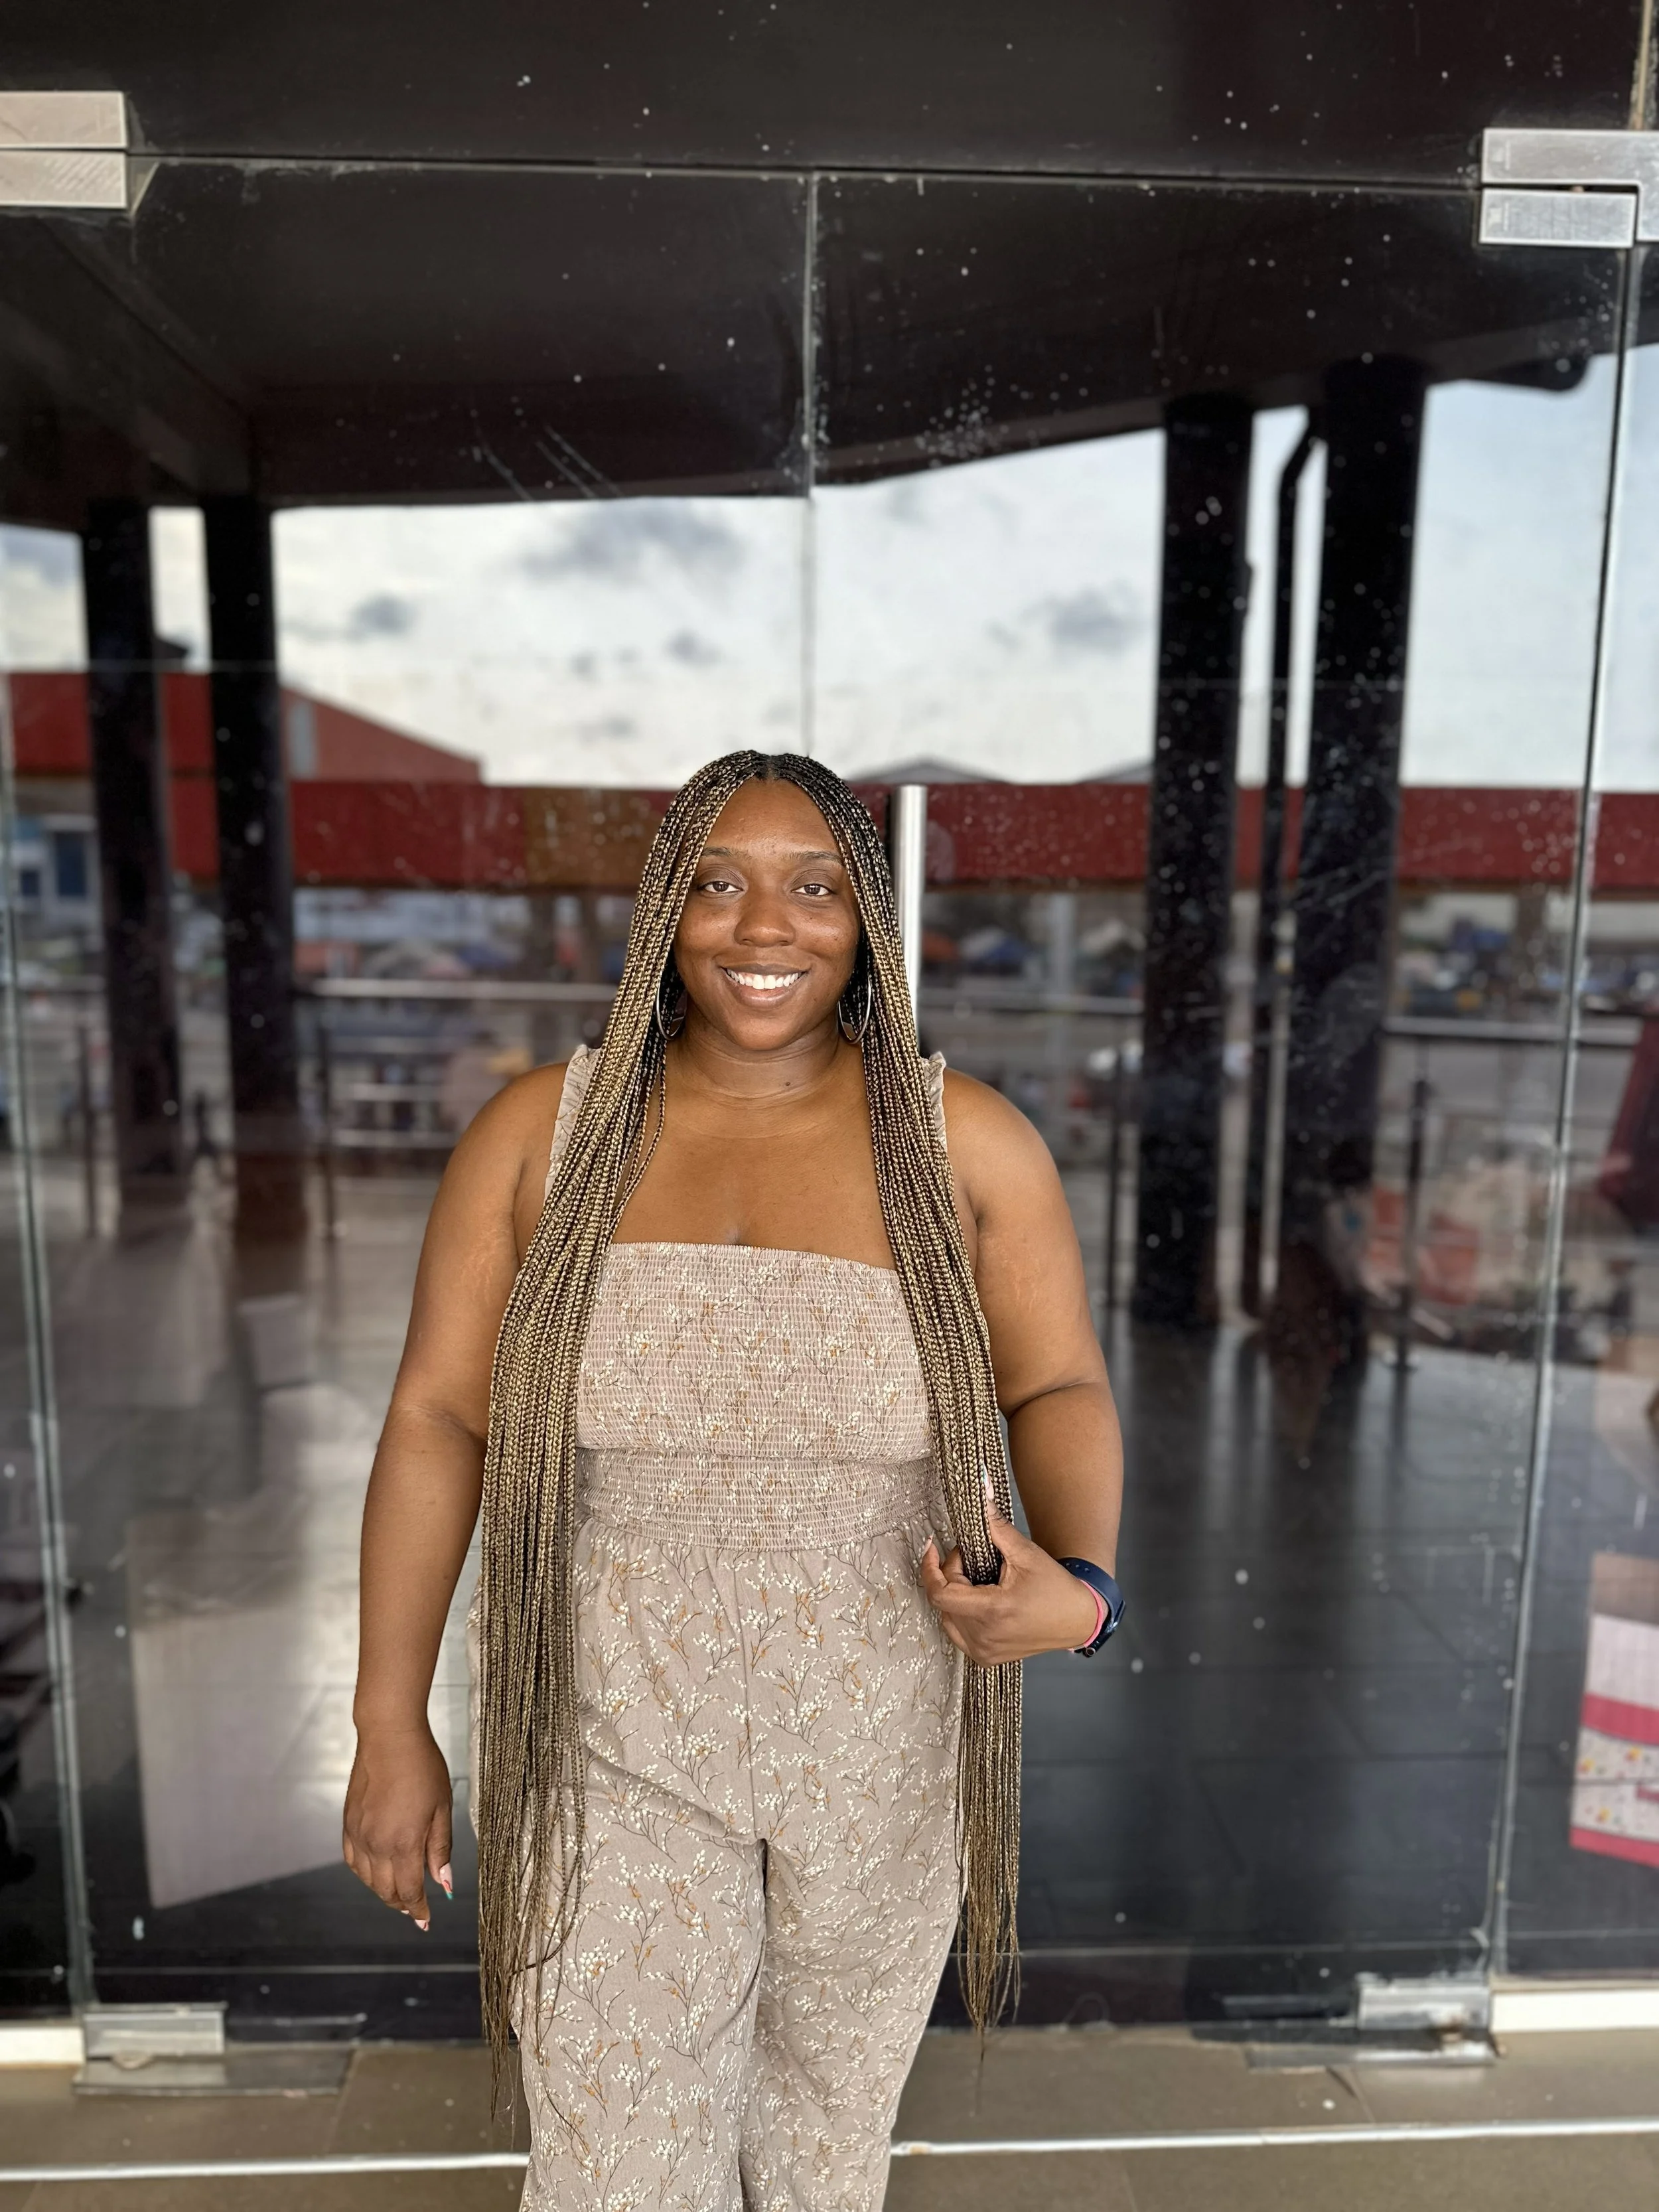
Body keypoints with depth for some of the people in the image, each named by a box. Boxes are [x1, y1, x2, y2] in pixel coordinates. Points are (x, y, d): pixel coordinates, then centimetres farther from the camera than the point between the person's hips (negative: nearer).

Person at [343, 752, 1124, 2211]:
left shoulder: (967, 1143, -8)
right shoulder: (544, 1131, -7)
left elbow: (1060, 1388, -2)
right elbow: (438, 1416, -5)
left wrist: (1079, 1587, -21)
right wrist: (392, 1726, -3)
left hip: (880, 1738, 1)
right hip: (616, 1735, 0)